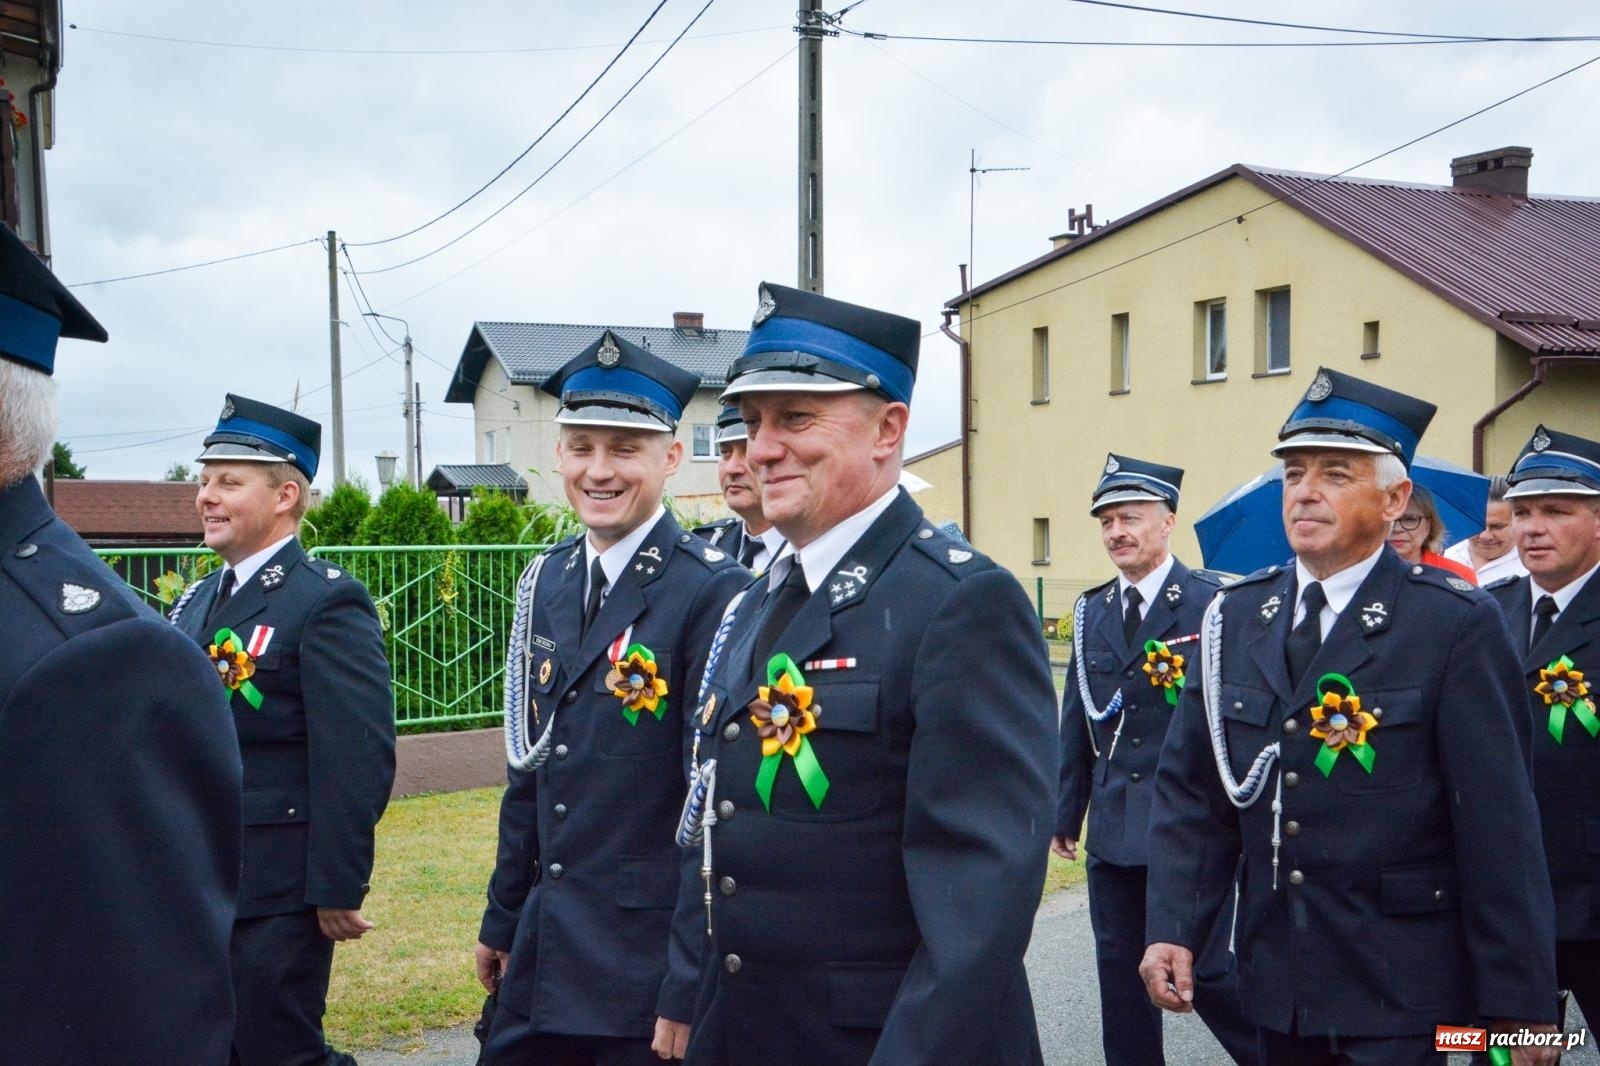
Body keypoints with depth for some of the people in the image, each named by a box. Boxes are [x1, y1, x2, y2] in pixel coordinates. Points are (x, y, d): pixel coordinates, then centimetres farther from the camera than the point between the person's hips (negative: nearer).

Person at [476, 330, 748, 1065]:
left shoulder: (712, 594, -16)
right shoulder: (548, 583, 6)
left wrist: (691, 988, -16)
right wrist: (503, 920, 15)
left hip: (652, 968, -6)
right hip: (543, 959, 6)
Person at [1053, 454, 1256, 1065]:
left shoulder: (1213, 604, -7)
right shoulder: (1090, 613, 10)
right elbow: (1076, 723, 12)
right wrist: (1066, 813, 11)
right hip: (1113, 831, 6)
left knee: (1202, 968, -1)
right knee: (1120, 971, 11)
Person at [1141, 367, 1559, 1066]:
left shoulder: (1457, 624, -9)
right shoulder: (1235, 618, 5)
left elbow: (1498, 822, -11)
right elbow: (1190, 790, 5)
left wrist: (1519, 1002, -11)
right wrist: (1171, 929, -5)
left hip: (1399, 987, -4)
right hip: (1276, 977, 4)